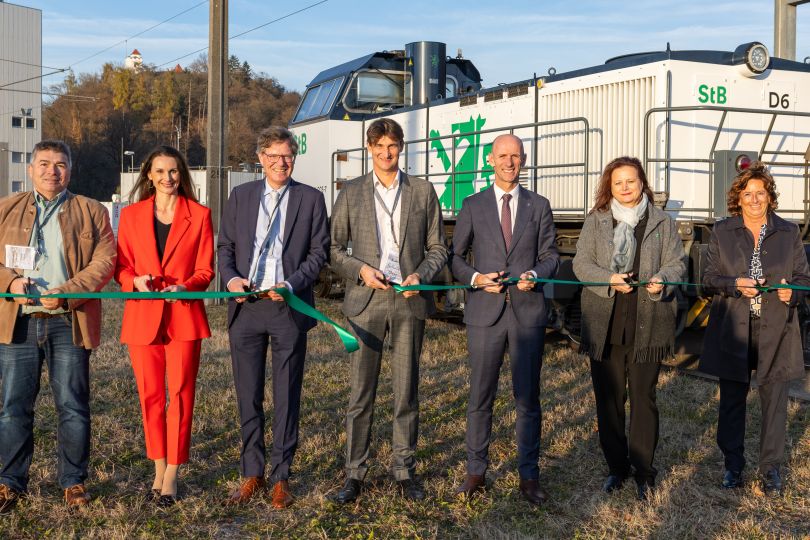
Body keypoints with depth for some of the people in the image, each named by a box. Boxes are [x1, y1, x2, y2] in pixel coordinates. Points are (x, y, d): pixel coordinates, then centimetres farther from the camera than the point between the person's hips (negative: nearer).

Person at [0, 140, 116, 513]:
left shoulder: (91, 212, 8)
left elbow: (104, 262, -1)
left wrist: (66, 293, -14)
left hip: (68, 323, -1)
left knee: (72, 406, 3)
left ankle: (73, 481, 16)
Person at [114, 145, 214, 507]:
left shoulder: (199, 215, 4)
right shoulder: (131, 215, 8)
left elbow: (205, 270, 2)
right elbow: (121, 267, 9)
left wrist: (184, 287, -18)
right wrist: (135, 281, -13)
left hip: (183, 316, -2)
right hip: (142, 316, 2)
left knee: (180, 395, -1)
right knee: (150, 395, 6)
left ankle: (171, 475, 7)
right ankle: (159, 470, 19)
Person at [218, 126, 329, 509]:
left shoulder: (311, 199, 4)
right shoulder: (240, 196, 10)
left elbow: (319, 252, 1)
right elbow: (225, 247, 11)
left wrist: (292, 284, -13)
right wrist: (231, 278, -9)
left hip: (288, 307, -2)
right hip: (245, 307, 2)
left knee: (286, 397, 4)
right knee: (248, 396, 8)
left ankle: (281, 477, 15)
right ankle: (252, 474, 21)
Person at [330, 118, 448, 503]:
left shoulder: (423, 192, 8)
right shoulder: (351, 193, 7)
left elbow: (437, 248, 9)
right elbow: (335, 248, 8)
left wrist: (421, 276, -9)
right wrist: (360, 269, -9)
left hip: (409, 301, 1)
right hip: (366, 300, 0)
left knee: (406, 392, 7)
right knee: (361, 392, 2)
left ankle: (404, 471, 18)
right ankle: (354, 473, 11)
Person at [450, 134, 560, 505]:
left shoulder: (539, 206, 9)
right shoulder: (473, 206, 6)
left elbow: (550, 255, 10)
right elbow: (454, 256, 7)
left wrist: (535, 275, -11)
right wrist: (475, 278, -11)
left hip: (528, 312, 1)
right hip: (485, 311, 0)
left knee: (528, 397, 6)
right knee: (480, 396, 6)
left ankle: (529, 475, 16)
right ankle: (476, 471, 18)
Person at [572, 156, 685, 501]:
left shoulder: (662, 222, 8)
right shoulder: (595, 220, 8)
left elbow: (676, 263, 5)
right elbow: (581, 263, 3)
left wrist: (662, 280, -17)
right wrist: (609, 280, -15)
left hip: (647, 324, -1)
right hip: (605, 324, 1)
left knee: (643, 398, 3)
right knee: (608, 399, 8)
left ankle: (643, 471, 14)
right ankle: (616, 467, 21)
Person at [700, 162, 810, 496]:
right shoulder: (722, 232, 5)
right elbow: (708, 278, 4)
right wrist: (735, 284, -15)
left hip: (775, 332, 0)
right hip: (733, 331, 0)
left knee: (774, 400, 3)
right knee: (731, 400, 8)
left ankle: (770, 468, 17)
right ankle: (733, 465, 23)